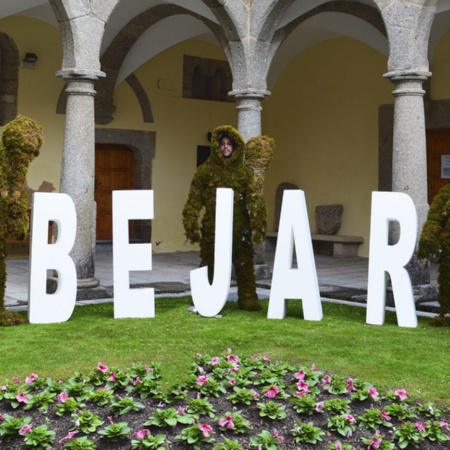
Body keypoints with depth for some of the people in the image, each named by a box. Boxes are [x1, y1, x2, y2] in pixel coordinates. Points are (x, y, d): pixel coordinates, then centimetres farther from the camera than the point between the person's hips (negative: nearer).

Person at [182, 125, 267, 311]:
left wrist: (258, 223, -7)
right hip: (213, 229, -1)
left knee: (244, 265, 4)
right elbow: (194, 201, 1)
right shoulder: (206, 171, 5)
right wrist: (192, 226, -7)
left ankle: (248, 299, 13)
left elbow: (255, 199, 3)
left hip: (240, 229, 1)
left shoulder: (244, 172, 9)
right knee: (210, 264, 4)